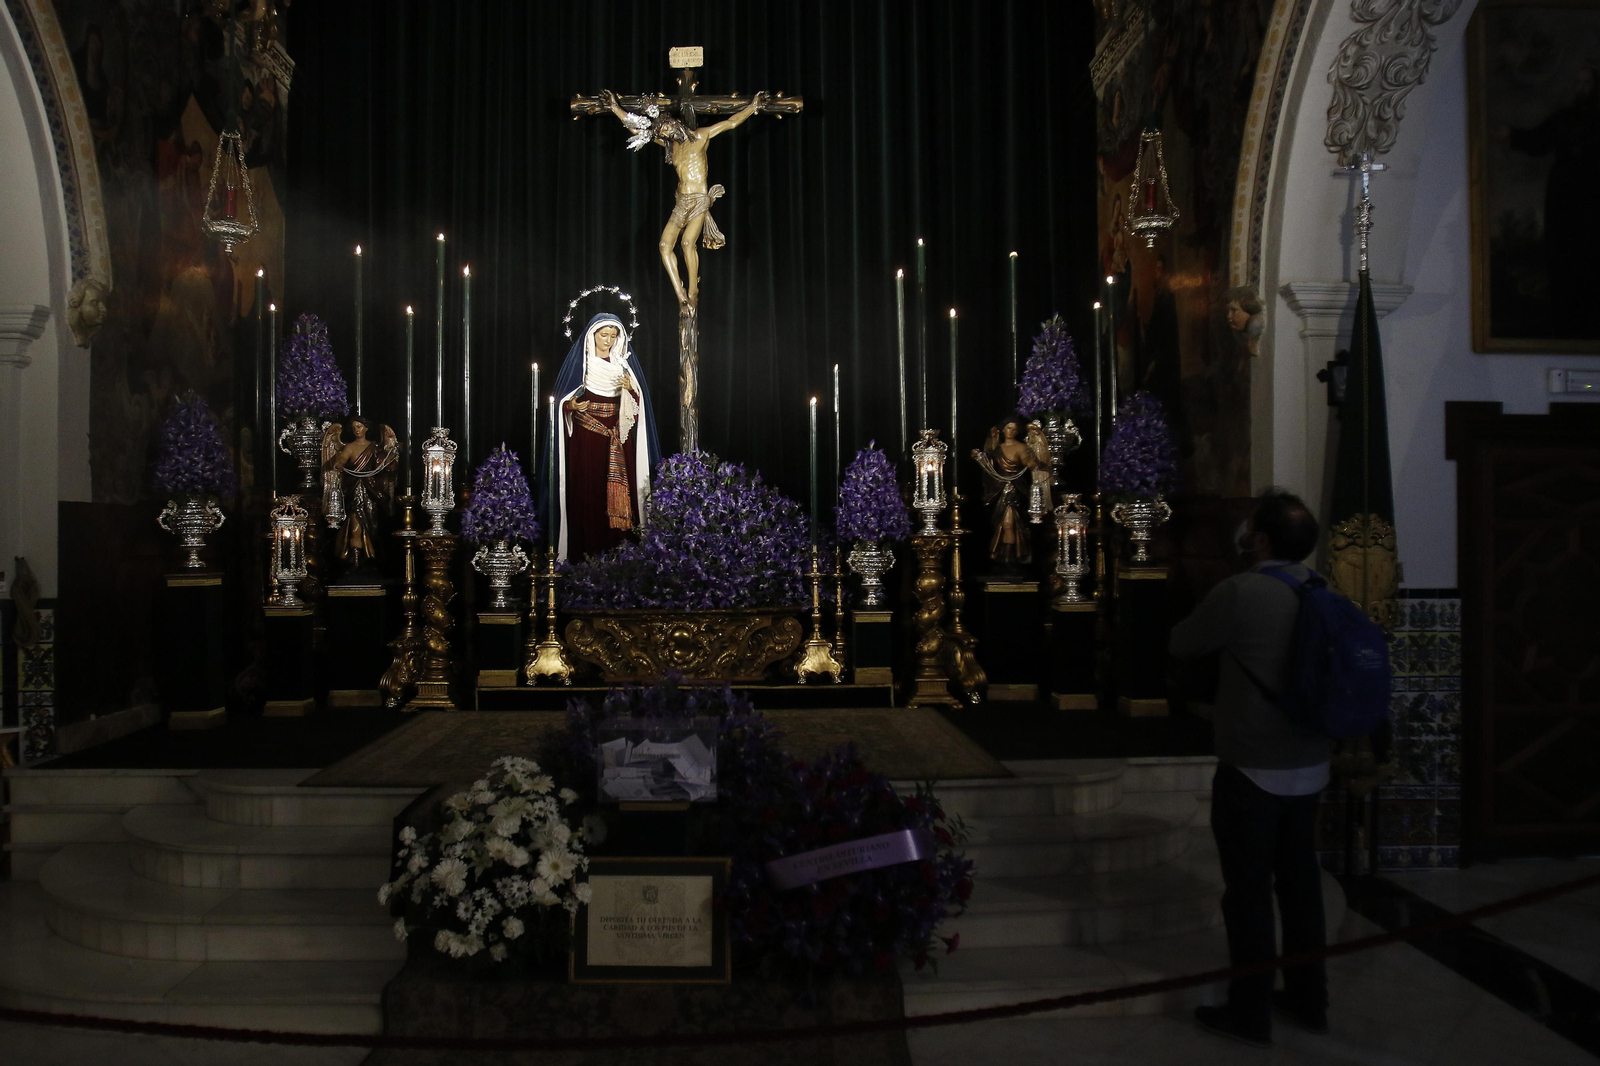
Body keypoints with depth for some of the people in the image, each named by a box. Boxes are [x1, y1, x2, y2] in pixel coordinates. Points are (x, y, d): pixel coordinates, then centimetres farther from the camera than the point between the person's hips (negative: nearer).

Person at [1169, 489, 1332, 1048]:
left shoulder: (1241, 592, -19)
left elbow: (1181, 644, -5)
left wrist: (1214, 623, 14)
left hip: (1253, 769, -7)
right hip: (1309, 766, 7)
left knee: (1249, 890, 4)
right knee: (1300, 881, 17)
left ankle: (1250, 1012, 14)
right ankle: (1309, 999, 29)